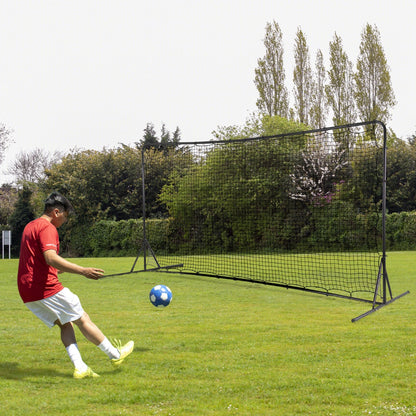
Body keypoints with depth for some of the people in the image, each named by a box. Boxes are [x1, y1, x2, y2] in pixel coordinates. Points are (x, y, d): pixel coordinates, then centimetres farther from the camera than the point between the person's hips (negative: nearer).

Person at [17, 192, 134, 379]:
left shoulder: (30, 226, 19)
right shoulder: (48, 228, -12)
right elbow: (51, 258, -29)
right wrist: (83, 271, -35)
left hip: (27, 293, 9)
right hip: (47, 287, -9)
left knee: (66, 324, 12)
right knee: (83, 319, 2)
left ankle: (80, 367, 0)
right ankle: (115, 355, 11)